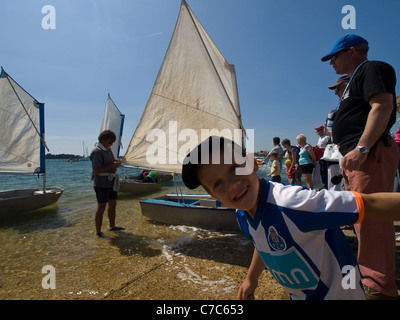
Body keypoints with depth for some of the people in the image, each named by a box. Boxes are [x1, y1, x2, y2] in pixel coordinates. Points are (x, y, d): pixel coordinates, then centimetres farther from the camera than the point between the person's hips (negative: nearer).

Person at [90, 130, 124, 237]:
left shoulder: (107, 149, 11)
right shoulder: (97, 152, -17)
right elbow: (96, 170, -23)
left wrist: (116, 161, 8)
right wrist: (112, 166, -24)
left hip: (111, 182, 9)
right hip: (101, 184, -9)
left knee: (113, 204, 16)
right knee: (101, 207, -2)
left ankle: (112, 226, 32)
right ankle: (98, 232, 11)